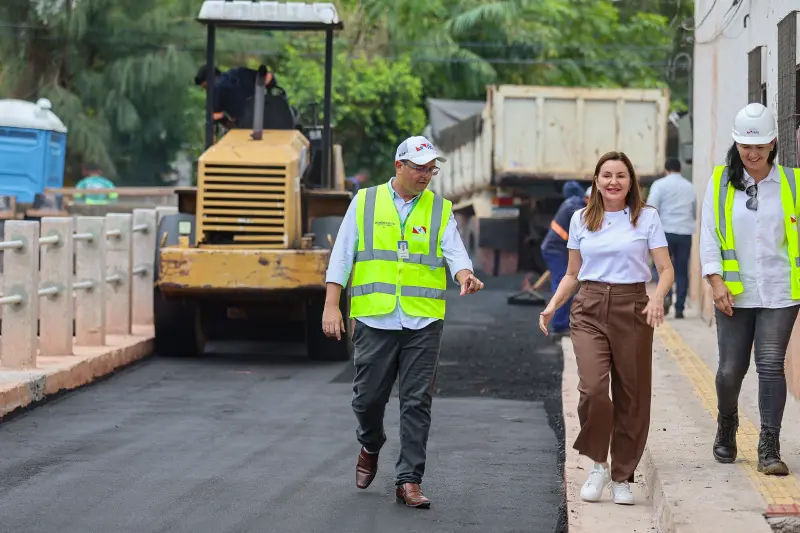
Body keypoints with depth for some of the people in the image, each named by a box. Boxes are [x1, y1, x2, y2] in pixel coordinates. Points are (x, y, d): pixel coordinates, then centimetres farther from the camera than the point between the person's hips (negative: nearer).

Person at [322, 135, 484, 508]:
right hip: (374, 320, 0)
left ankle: (409, 481, 3)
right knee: (368, 396, 6)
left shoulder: (440, 211, 9)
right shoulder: (365, 202, 6)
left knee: (417, 403, -3)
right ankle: (370, 447, 37)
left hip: (423, 323, 1)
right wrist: (331, 305, -2)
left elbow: (455, 252, -4)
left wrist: (465, 275, -27)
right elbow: (341, 256, 5)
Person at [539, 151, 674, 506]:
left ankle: (622, 477, 14)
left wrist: (657, 298, -21)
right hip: (590, 308, 1)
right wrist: (553, 305, 0)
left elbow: (666, 269, 0)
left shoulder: (646, 217, 3)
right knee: (593, 387, -18)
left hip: (632, 308, -1)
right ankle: (598, 465, 1)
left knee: (631, 396, 1)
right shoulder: (581, 219, 10)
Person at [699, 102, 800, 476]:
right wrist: (716, 281, -8)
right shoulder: (720, 182, 3)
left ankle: (769, 449, -5)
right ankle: (726, 426, 34)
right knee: (731, 369, 5)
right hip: (734, 294, 1)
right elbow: (708, 235, 3)